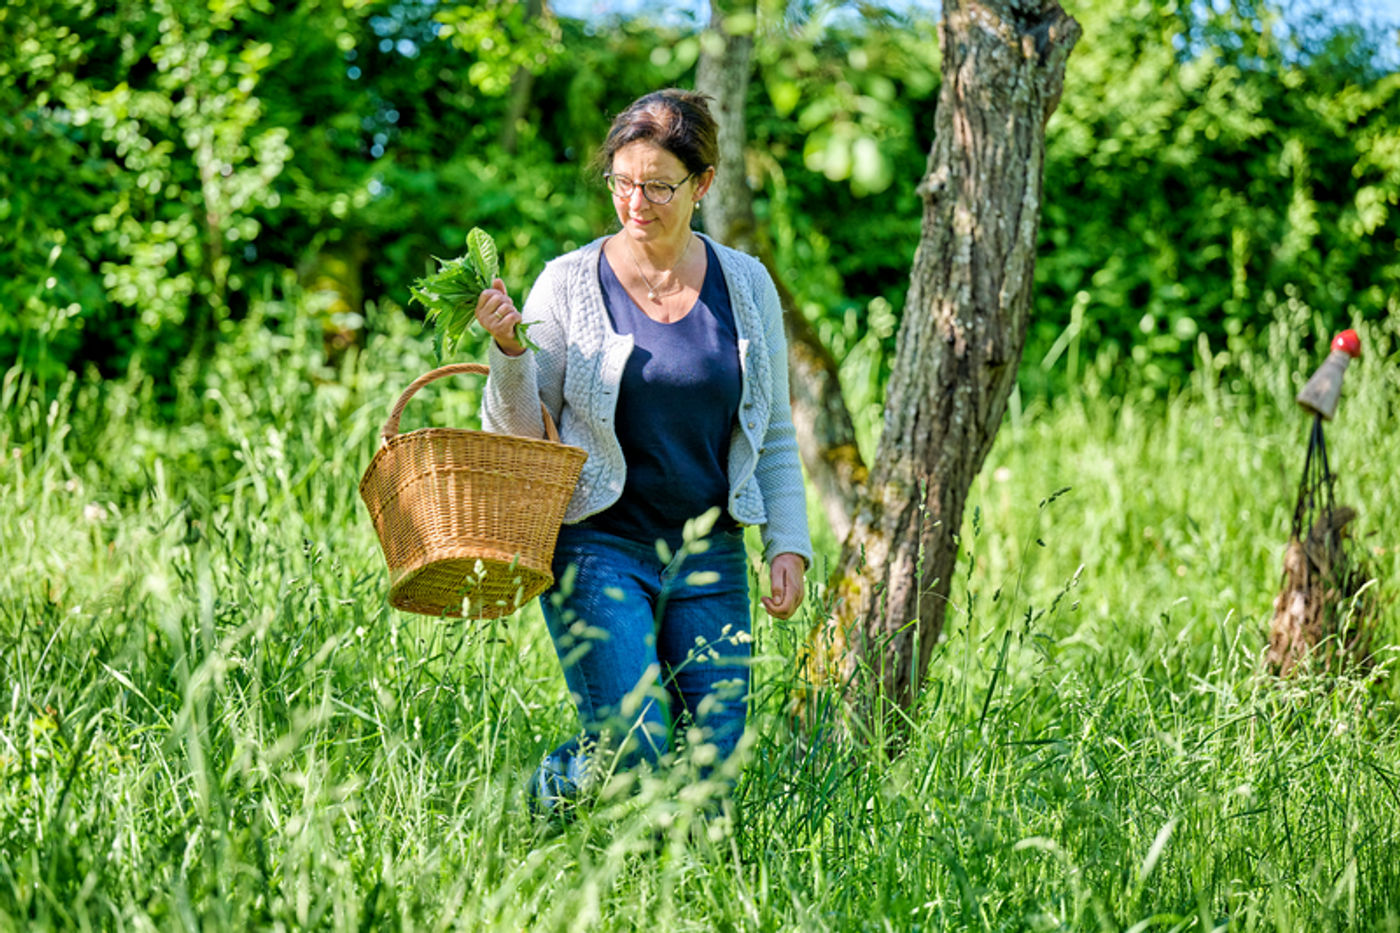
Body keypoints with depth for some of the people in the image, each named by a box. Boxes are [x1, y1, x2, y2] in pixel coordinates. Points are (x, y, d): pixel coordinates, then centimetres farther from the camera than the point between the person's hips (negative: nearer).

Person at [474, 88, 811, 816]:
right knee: (633, 750, -14)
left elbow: (773, 435, 13)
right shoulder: (570, 284, -3)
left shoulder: (746, 285, 6)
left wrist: (788, 544, 4)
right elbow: (516, 435, -2)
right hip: (600, 545, -3)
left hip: (710, 556, 3)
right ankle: (532, 813, 16)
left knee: (711, 760, -2)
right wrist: (507, 348, -18)